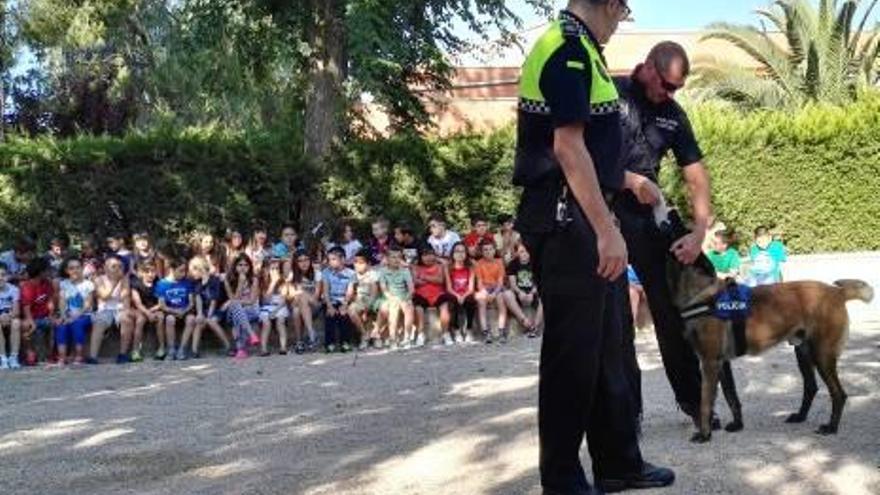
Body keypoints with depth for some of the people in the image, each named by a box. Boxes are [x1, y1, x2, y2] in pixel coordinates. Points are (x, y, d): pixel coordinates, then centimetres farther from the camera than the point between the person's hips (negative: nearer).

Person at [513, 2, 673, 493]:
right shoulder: (570, 49, -14)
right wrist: (606, 229, -23)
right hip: (567, 221, -10)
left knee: (606, 346, 16)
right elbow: (567, 145, -22)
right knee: (572, 352, -3)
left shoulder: (574, 48, 17)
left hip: (583, 221, 10)